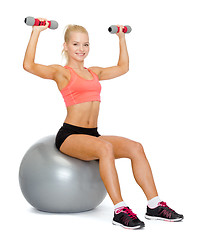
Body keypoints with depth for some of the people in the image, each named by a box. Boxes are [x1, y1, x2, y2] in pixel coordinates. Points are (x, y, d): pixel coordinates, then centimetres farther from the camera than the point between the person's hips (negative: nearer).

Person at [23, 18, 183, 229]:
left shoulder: (94, 72, 19)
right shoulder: (60, 72, 0)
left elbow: (122, 67, 32)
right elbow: (29, 65, -15)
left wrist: (121, 38, 34)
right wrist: (36, 32, -12)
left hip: (92, 135, 6)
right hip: (69, 135, -6)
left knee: (135, 147, -17)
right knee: (105, 148, -36)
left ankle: (154, 206, -15)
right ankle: (120, 211, -34)